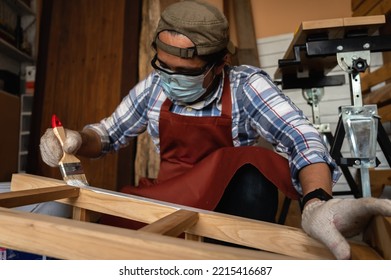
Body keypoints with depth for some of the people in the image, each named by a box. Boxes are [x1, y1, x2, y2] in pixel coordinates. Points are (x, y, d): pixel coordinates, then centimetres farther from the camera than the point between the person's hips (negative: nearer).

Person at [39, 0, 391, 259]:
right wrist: (77, 140, -14)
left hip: (233, 197, -2)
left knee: (252, 168, -35)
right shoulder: (152, 87, -4)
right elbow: (109, 133, 9)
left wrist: (317, 203, -47)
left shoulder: (245, 85, -14)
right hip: (170, 197, 3)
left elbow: (300, 137, -26)